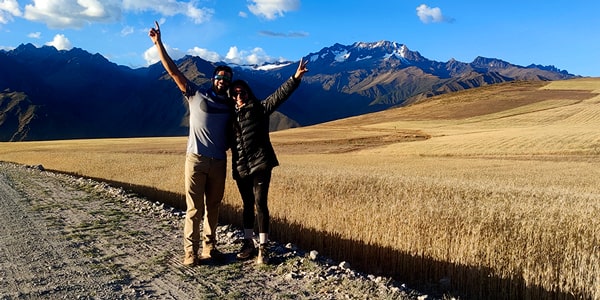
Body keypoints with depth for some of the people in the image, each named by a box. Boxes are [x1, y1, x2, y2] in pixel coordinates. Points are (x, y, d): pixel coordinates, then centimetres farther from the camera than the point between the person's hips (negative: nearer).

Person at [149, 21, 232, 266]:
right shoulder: (196, 95, 5)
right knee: (195, 208, -3)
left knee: (213, 207, 10)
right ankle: (190, 252, 3)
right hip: (196, 159, -3)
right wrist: (158, 43, -4)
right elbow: (173, 71, 0)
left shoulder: (230, 105, 14)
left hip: (219, 162, 3)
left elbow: (232, 134, 17)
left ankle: (209, 248, 20)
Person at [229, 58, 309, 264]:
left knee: (260, 203, -6)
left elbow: (279, 95, -11)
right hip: (240, 168, 5)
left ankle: (263, 247, 2)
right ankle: (248, 243, 27)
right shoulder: (231, 115, 13)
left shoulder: (260, 109, 2)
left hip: (260, 164, -4)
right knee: (247, 205, 14)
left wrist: (295, 79, -22)